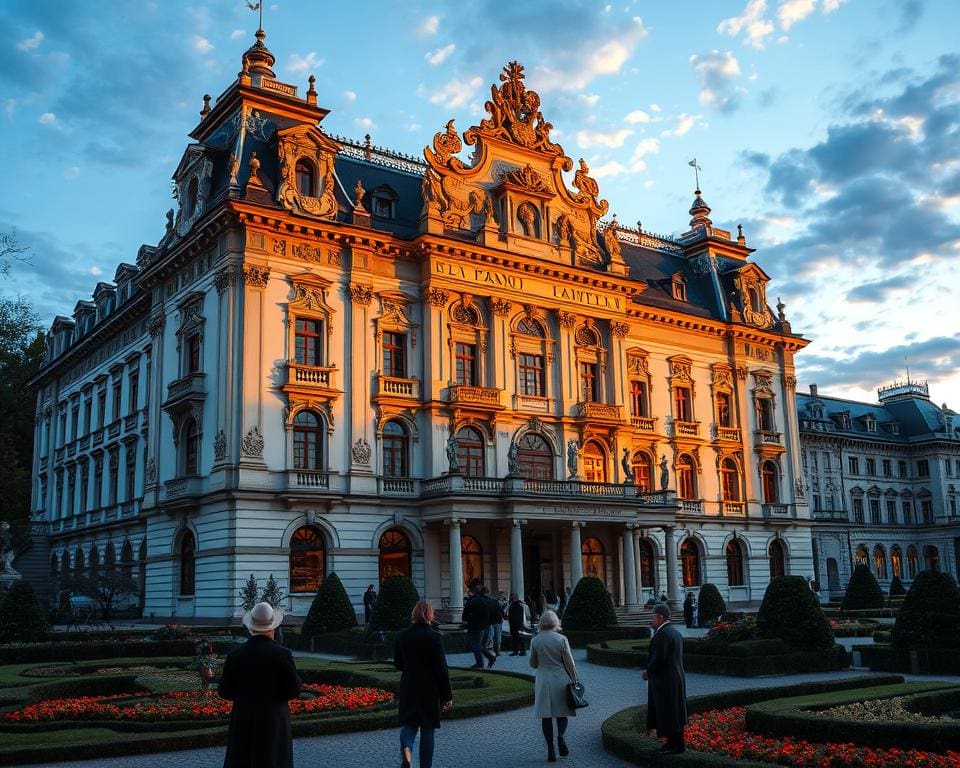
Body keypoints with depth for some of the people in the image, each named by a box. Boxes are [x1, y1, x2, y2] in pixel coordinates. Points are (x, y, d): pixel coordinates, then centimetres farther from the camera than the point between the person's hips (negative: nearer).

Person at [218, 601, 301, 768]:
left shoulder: (235, 655, -3)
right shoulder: (282, 654, -11)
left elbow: (224, 692, 2)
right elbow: (294, 691, -7)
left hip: (243, 723, 3)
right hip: (274, 723, -3)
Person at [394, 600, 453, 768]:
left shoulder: (402, 636, -1)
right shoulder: (433, 636, -14)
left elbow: (397, 663, 9)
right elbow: (441, 668, -12)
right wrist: (447, 696, -7)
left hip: (408, 688, 3)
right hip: (429, 690, -3)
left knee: (409, 724, 12)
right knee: (427, 729, 10)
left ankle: (406, 748, -17)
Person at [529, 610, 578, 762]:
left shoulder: (535, 641, -4)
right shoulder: (561, 639, -9)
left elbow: (533, 664, 6)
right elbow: (570, 663, -5)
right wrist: (574, 680, 6)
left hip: (543, 680, 1)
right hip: (560, 679, -1)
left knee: (546, 715, 7)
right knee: (562, 711, 13)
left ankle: (551, 750, 6)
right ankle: (561, 737, -13)